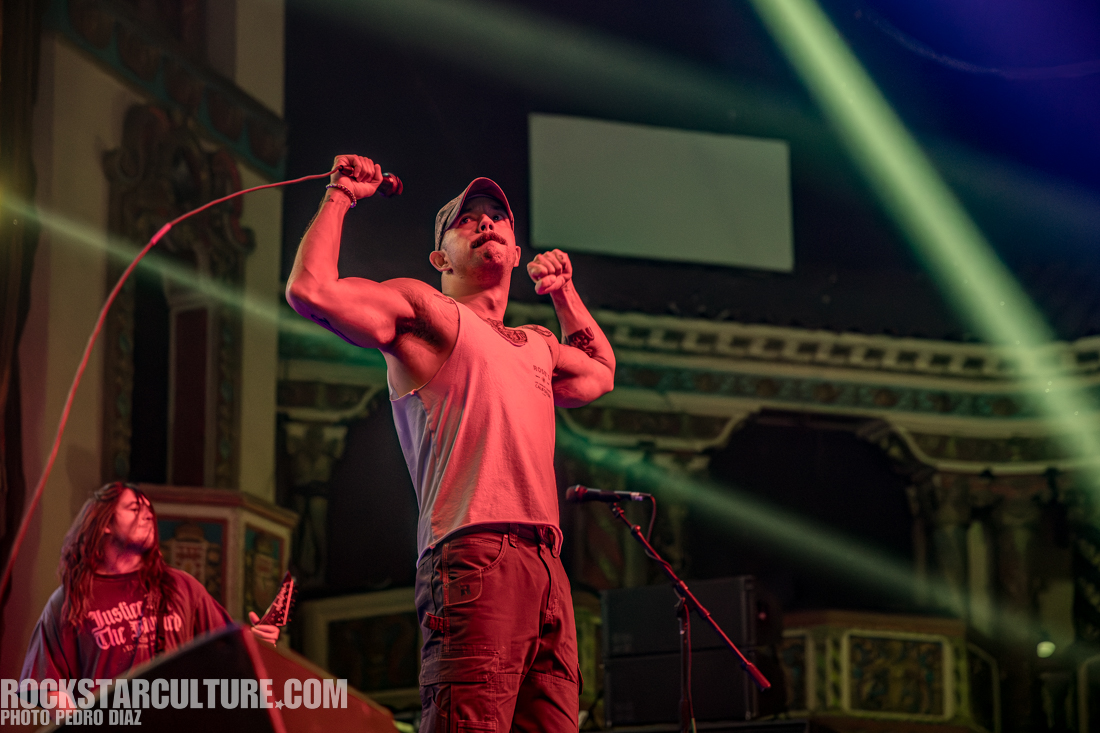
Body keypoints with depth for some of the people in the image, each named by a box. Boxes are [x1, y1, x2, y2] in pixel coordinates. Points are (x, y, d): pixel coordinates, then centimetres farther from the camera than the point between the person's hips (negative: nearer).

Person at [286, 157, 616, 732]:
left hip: (548, 570, 7)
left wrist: (563, 292, 42)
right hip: (475, 559, -7)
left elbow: (600, 373, 54)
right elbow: (311, 290, -5)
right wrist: (340, 195, 8)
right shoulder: (425, 311, 9)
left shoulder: (536, 345, 32)